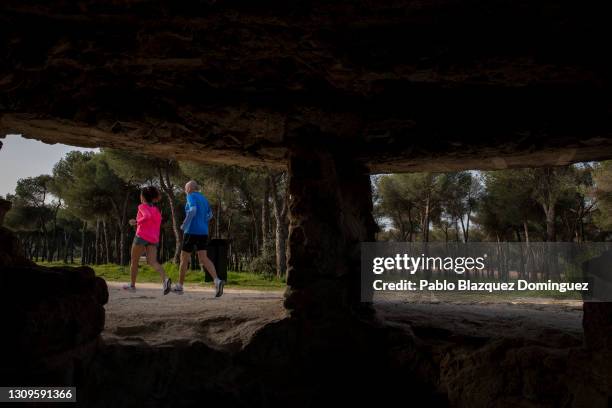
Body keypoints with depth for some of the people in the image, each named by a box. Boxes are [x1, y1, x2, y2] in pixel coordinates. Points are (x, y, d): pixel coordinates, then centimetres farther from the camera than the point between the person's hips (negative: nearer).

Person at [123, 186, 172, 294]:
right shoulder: (156, 210, 19)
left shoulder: (142, 206, -2)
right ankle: (165, 279, -33)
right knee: (153, 262, -7)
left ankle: (132, 285, 24)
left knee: (134, 261, 13)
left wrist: (137, 222, -10)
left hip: (142, 236, -5)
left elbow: (148, 216, -22)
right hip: (154, 239, 5)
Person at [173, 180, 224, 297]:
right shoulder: (204, 198, 18)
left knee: (184, 258, 8)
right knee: (203, 258, -2)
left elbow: (193, 210, -24)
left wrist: (184, 225, -13)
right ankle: (217, 281, -24)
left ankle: (179, 286, 19)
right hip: (203, 232, 7)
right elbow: (210, 215, 27)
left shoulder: (191, 196, -6)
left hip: (192, 231, -6)